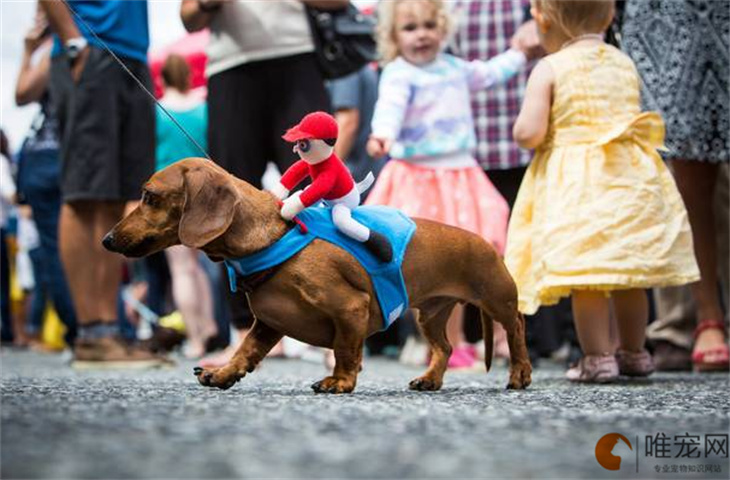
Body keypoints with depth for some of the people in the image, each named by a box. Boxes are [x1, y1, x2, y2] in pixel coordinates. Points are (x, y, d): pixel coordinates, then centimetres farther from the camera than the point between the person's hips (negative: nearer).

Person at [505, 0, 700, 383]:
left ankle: (597, 358, -4)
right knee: (629, 273, 14)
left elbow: (529, 133, -13)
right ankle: (633, 353, 26)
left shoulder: (548, 70, -7)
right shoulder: (625, 63, 10)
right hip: (632, 177, 6)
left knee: (585, 273, -3)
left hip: (575, 182, -6)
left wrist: (523, 128, 9)